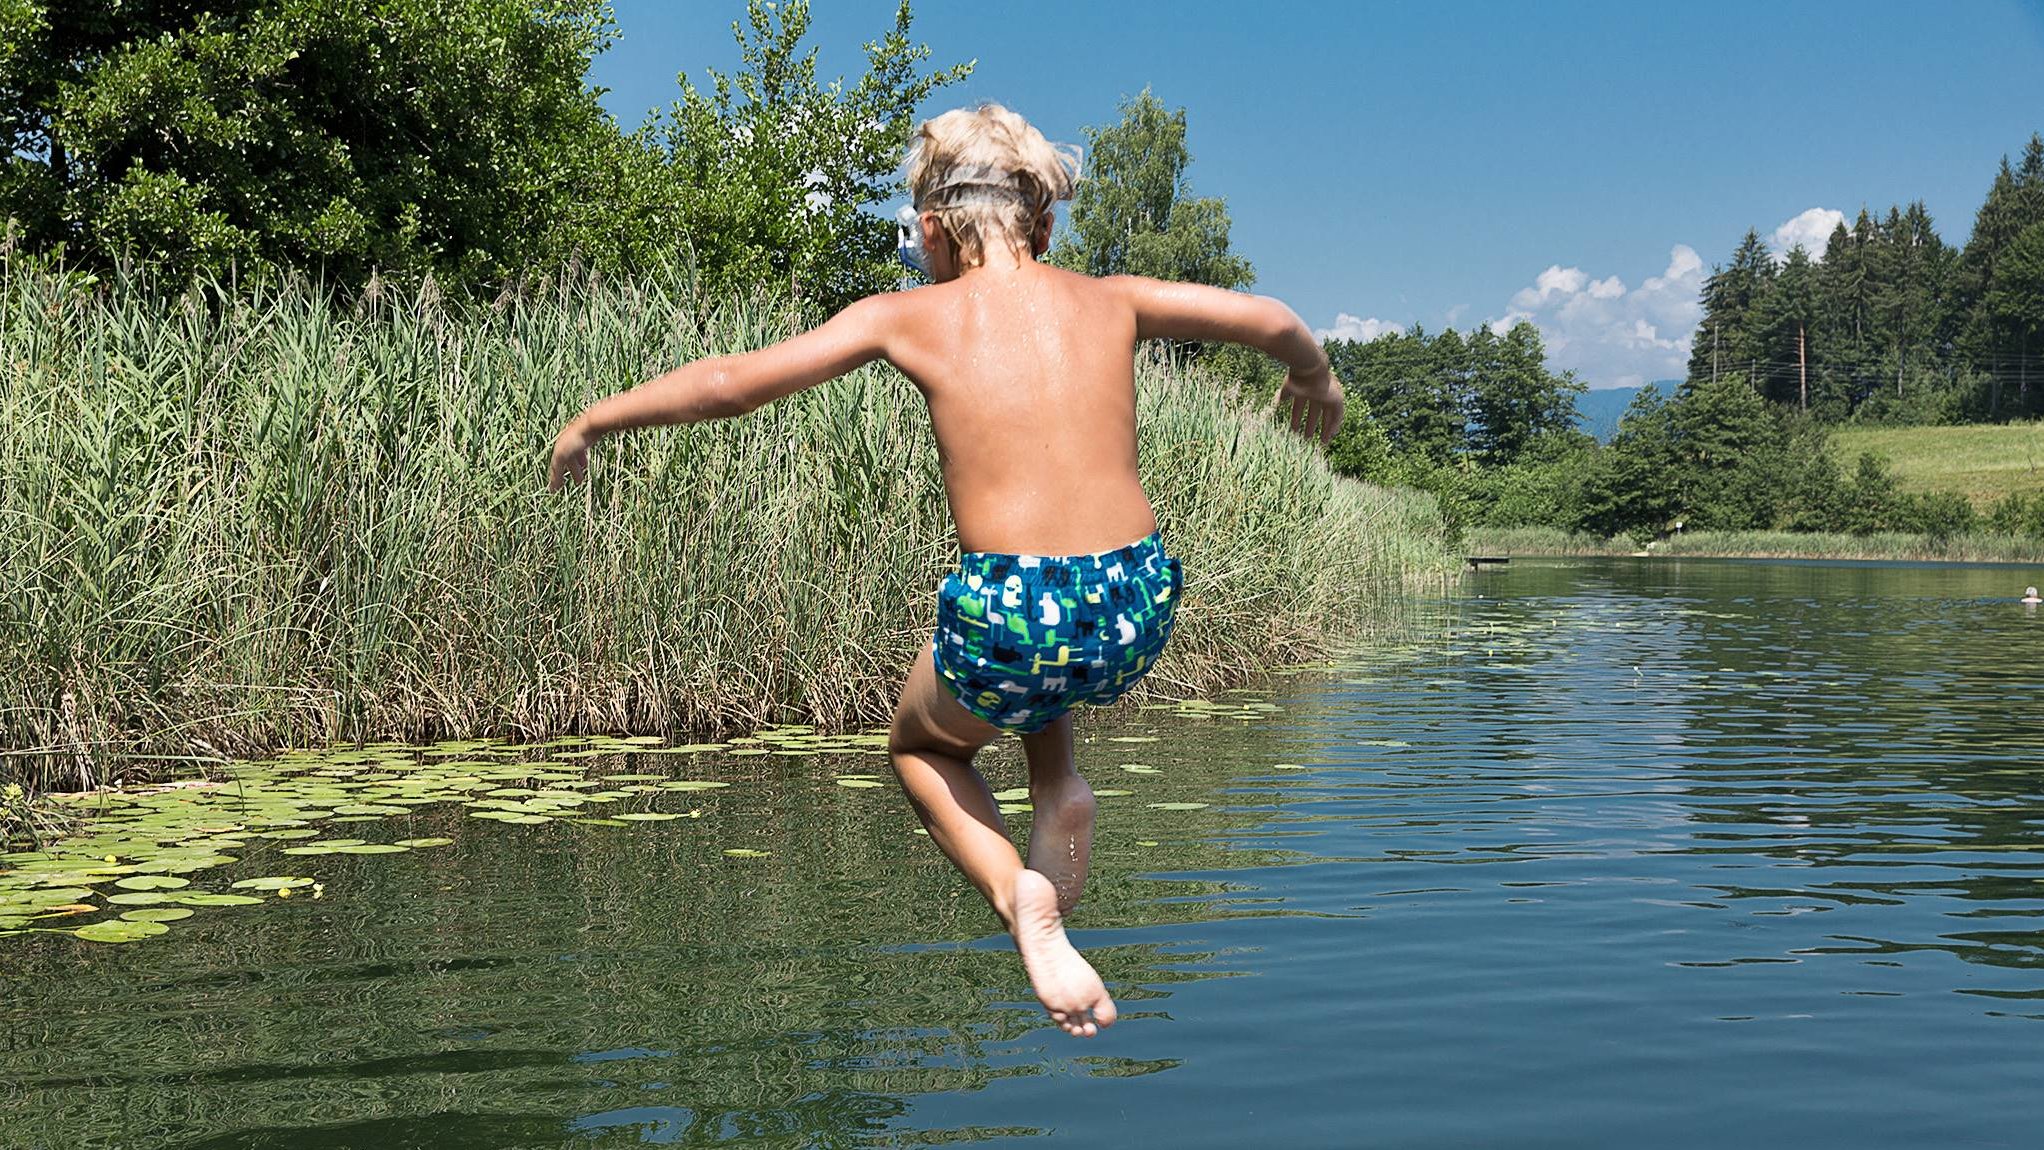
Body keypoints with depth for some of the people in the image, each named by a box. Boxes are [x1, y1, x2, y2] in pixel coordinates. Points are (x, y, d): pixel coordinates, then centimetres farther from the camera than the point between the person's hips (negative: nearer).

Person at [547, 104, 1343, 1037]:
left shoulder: (908, 317, 4)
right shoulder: (1110, 302, 11)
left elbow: (730, 381, 5)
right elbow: (1272, 322, 19)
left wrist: (595, 419, 20)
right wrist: (1314, 377, 42)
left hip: (1011, 618, -4)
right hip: (1137, 611, 4)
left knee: (921, 747, 29)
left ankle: (1017, 893, 2)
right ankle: (1059, 789, 14)